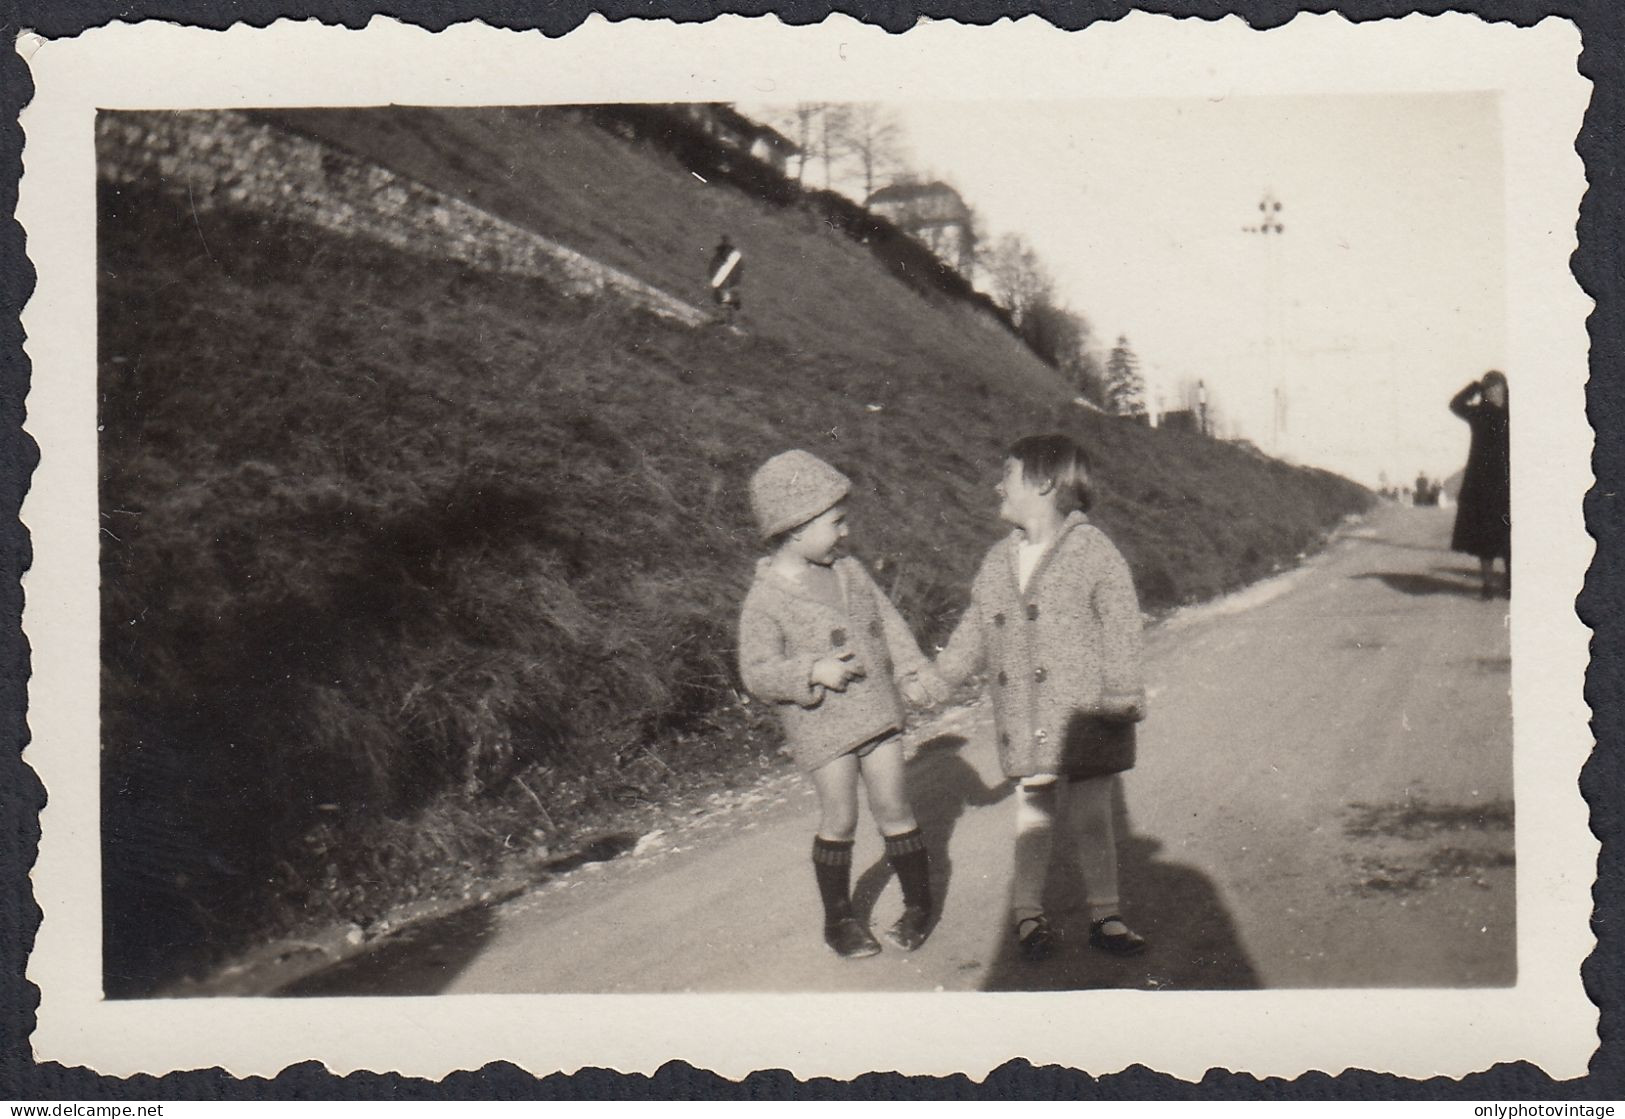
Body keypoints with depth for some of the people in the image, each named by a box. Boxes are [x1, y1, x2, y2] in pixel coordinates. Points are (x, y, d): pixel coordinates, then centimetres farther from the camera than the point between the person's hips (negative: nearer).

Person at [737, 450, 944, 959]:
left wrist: (911, 668, 2)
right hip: (822, 727, -5)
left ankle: (919, 903, 22)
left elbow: (887, 622, 15)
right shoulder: (766, 600, -13)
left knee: (892, 807, 8)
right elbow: (756, 673, -14)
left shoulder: (850, 572, 6)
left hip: (878, 713, 5)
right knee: (839, 821, 0)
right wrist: (812, 672, -26)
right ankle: (838, 918, 18)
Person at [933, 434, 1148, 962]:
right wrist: (939, 672, 19)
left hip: (1083, 717, -4)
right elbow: (976, 631, 22)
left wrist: (1122, 696, -10)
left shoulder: (1092, 552, -7)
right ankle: (1028, 910, 22)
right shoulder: (998, 561, 11)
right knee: (1032, 814, 9)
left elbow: (1120, 627, -8)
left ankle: (1104, 914, 18)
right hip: (1025, 723, 4)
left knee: (1089, 817, 5)